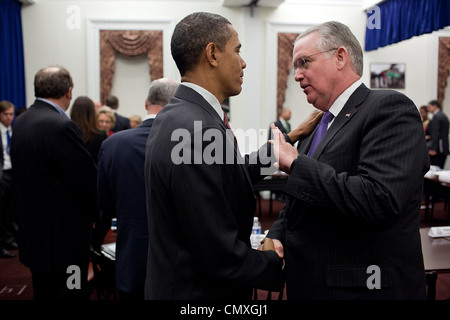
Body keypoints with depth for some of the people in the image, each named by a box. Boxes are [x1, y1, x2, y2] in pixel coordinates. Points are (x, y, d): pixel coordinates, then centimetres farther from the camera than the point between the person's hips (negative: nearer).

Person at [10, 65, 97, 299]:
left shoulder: (21, 123, 5)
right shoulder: (62, 126, -22)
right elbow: (87, 181, -20)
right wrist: (95, 213, 0)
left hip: (33, 234, 9)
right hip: (62, 240, -9)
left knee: (44, 293, 21)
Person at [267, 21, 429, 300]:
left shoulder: (390, 108, -14)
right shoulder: (322, 125, 11)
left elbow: (380, 201, -28)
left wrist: (294, 163, -21)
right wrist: (276, 236, -3)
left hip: (360, 287, -7)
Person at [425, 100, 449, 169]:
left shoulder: (436, 117, -11)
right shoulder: (444, 116, 18)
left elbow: (435, 134, -18)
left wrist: (433, 149, -20)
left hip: (437, 148, -9)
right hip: (444, 149, 9)